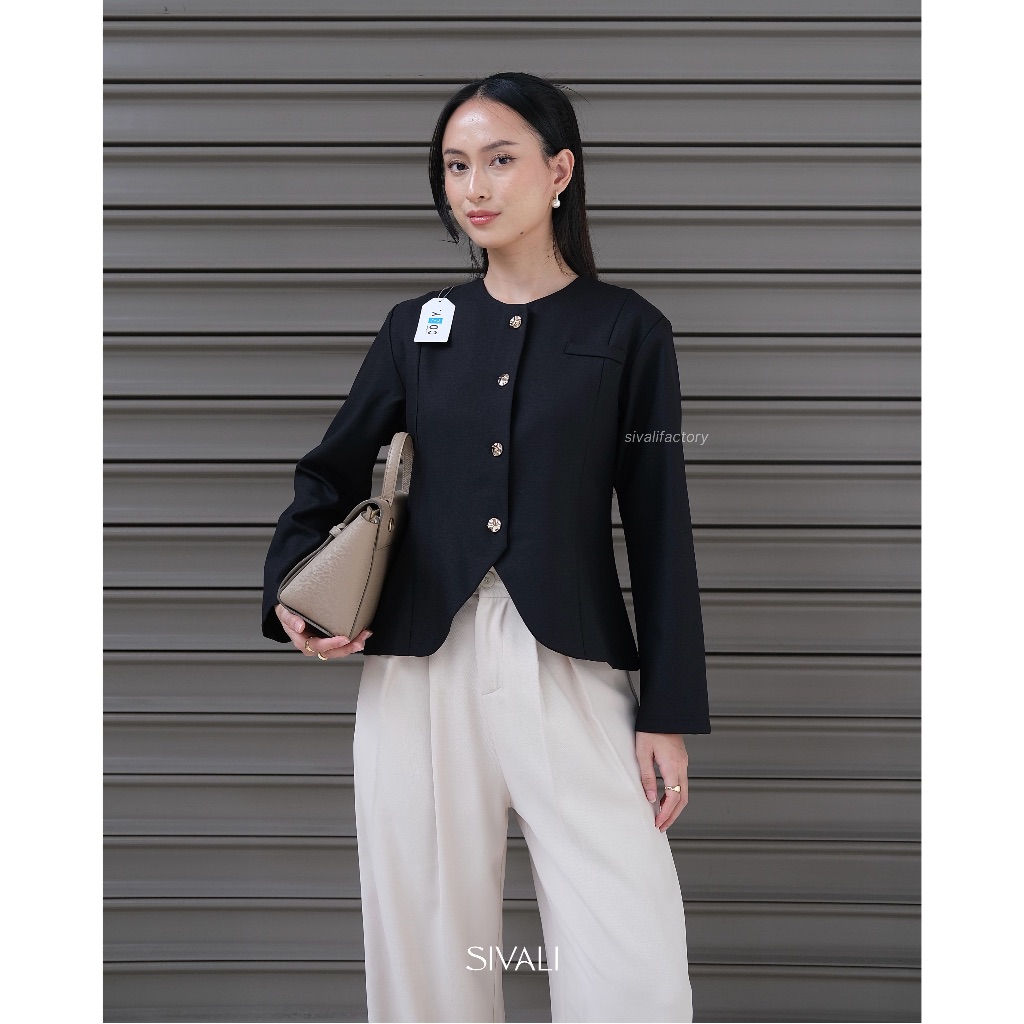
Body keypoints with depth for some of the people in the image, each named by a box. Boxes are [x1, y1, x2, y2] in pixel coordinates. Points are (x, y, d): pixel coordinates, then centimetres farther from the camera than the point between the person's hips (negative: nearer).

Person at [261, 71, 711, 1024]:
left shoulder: (627, 330, 4)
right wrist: (289, 592, -1)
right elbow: (329, 474, 19)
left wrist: (669, 712, -1)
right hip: (420, 667, 3)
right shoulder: (417, 327, 12)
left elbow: (659, 528, 3)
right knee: (428, 942, 6)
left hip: (570, 669, -2)